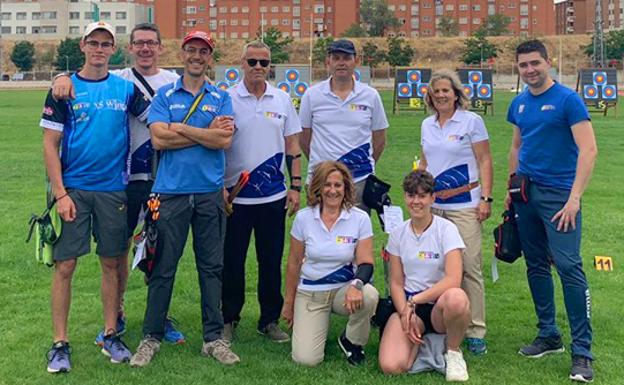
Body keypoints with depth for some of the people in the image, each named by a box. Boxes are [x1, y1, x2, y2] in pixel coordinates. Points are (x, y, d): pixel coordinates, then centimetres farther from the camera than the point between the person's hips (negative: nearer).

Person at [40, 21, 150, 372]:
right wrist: (60, 193, -10)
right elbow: (50, 144, -3)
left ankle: (111, 335, 21)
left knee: (112, 263, 9)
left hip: (113, 189, 2)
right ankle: (60, 343, 10)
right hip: (73, 189, -2)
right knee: (65, 265, -1)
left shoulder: (126, 89, 6)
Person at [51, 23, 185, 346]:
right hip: (123, 177, 0)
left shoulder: (176, 82, 5)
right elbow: (83, 77, 2)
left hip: (163, 178, 0)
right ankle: (117, 316, 22)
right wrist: (63, 77, -21)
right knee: (118, 248, 7)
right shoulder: (116, 80, 3)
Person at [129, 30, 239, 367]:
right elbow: (159, 139, -9)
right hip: (171, 191, -1)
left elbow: (225, 140, -7)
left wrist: (180, 128, -8)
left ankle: (214, 337, 17)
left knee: (211, 267, 7)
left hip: (210, 193, 2)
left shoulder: (221, 98, 8)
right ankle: (151, 337, 16)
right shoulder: (164, 95, 5)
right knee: (162, 267, 3)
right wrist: (208, 132, -7)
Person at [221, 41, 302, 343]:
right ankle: (229, 319, 21)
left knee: (271, 261, 8)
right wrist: (220, 187, -9)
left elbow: (292, 146, 9)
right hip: (235, 196, -2)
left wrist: (295, 186, 3)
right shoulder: (227, 99, -2)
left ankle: (270, 320, 21)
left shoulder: (282, 100, 6)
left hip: (274, 196, 2)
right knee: (232, 261, 6)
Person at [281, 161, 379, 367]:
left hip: (344, 288, 0)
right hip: (310, 293, 0)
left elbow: (366, 263, -12)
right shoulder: (303, 218, -5)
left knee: (369, 296, -36)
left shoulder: (360, 218, -9)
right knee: (306, 359, -15)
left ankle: (351, 342, -3)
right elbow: (294, 263, 4)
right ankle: (320, 323, 22)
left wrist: (356, 284, -34)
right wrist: (289, 303, 10)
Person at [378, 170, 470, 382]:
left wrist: (415, 301, -20)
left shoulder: (446, 229, -7)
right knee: (390, 366, -24)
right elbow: (396, 283, 5)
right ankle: (418, 341, 11)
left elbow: (453, 280, -18)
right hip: (408, 305, 2)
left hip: (439, 303, -2)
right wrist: (406, 313, -12)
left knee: (456, 298, -41)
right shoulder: (398, 233, 4)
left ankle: (453, 352, -9)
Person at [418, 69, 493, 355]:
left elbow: (484, 161, -2)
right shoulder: (427, 125, 15)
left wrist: (486, 198, -9)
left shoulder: (471, 121, 0)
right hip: (433, 205, 5)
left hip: (463, 205, -5)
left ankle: (476, 331, 1)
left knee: (470, 267, -7)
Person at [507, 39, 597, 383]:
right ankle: (548, 335, 25)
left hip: (558, 195, -6)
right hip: (526, 194, 6)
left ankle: (582, 351, -4)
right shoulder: (519, 104, 10)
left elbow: (588, 150, -13)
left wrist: (574, 198, -18)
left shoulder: (567, 99, -8)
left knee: (569, 267, -11)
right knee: (536, 266, 11)